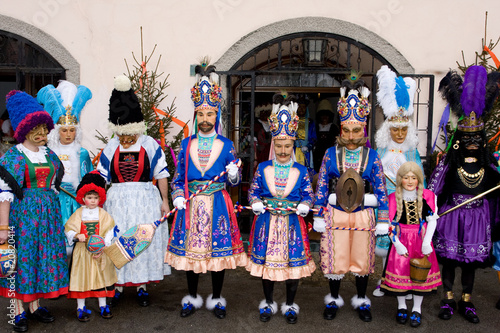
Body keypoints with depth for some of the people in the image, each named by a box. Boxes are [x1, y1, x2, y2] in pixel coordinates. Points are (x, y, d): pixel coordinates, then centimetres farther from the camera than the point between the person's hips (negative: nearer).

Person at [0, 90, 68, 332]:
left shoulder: (50, 155, 10)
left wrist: (55, 213, 15)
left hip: (48, 214, 6)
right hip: (22, 214, -5)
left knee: (43, 255, 10)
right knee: (22, 257, 1)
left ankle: (35, 305, 25)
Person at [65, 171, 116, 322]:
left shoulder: (103, 214, 1)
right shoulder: (78, 214, 1)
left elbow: (109, 232, -2)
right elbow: (69, 230, 1)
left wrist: (102, 247, -13)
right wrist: (76, 236, -19)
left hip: (100, 252, 1)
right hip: (82, 252, 0)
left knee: (101, 277, 7)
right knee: (81, 277, 3)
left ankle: (103, 306, 19)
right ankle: (81, 308, 15)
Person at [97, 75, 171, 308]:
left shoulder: (150, 145, -2)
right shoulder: (110, 148, 5)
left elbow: (161, 175, 0)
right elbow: (101, 178, 8)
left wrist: (164, 200, -3)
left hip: (145, 200, -2)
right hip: (117, 201, 2)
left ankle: (141, 286, 18)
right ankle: (118, 286, 19)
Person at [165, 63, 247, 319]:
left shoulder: (226, 145, 3)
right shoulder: (186, 144, 6)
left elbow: (233, 181, 5)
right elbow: (178, 176, 8)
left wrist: (233, 174, -17)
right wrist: (178, 197, -8)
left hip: (218, 205, -1)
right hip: (191, 205, 1)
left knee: (218, 248, 4)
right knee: (189, 248, 7)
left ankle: (216, 299, 22)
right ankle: (192, 298, 26)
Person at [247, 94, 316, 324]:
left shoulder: (301, 171, 0)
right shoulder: (263, 168, 0)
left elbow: (309, 194, 2)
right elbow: (253, 191, 5)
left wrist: (304, 206, -18)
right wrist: (256, 203, -15)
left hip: (292, 223, 0)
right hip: (267, 222, 0)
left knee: (293, 262, 6)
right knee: (266, 261, 10)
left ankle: (290, 305, 27)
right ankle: (268, 303, 30)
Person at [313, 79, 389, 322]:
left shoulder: (371, 156, -2)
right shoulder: (331, 154, -3)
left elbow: (380, 189, 0)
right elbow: (321, 186, 0)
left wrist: (383, 220, -2)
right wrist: (319, 216, -2)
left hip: (363, 215, 1)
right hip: (335, 215, 0)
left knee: (362, 260, 12)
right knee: (335, 259, 8)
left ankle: (362, 300, 32)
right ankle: (333, 300, 28)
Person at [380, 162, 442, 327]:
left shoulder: (428, 196, -3)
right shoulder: (393, 198, -4)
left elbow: (432, 220, -2)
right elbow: (390, 224, -3)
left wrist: (426, 242, -11)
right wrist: (397, 243, -12)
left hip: (421, 240, 0)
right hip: (401, 240, 0)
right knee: (399, 271, 3)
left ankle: (417, 309, 22)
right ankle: (401, 307, 25)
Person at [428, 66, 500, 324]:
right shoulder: (448, 161, -5)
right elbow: (432, 189, -9)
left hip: (477, 217, 3)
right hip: (452, 216, -2)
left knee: (472, 259, 11)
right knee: (449, 258, 6)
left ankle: (466, 301, 26)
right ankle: (448, 299, 22)